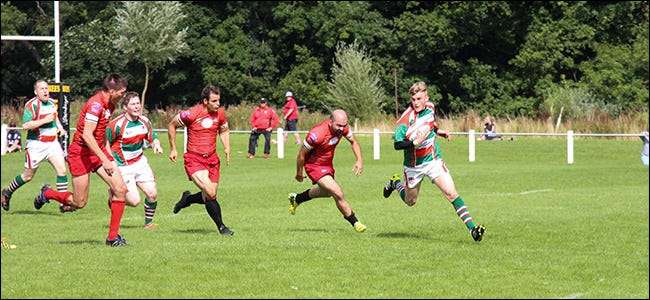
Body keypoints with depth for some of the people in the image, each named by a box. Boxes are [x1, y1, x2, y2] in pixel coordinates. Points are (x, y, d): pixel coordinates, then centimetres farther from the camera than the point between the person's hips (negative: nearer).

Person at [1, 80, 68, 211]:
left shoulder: (51, 102, 9)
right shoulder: (31, 105, -14)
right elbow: (26, 125, -23)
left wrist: (60, 127, 13)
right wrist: (45, 120, -24)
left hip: (52, 143, 5)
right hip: (36, 144, -5)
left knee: (62, 170, -10)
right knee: (28, 176, 6)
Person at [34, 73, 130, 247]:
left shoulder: (110, 104, 6)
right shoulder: (96, 104, -23)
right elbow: (86, 135, -30)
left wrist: (107, 153, 17)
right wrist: (104, 160, -30)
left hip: (98, 150, 8)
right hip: (81, 152, -8)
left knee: (120, 190, -8)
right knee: (80, 203, 0)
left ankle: (113, 236, -1)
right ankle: (47, 194, 29)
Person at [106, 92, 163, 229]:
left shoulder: (144, 121, 0)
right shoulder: (117, 124, -19)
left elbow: (153, 137, 14)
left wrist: (156, 145, -9)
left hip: (140, 162, 6)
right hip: (123, 167, -6)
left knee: (152, 194, -5)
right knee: (134, 201, -13)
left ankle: (148, 222, 18)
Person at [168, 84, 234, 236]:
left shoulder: (220, 113, 1)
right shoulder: (192, 114, -15)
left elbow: (224, 131, 22)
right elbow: (172, 125, 0)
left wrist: (227, 149, 7)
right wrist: (173, 149, 4)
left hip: (212, 158, 6)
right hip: (194, 159, -6)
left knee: (211, 196, 6)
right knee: (210, 193, -19)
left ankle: (187, 199, 36)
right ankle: (221, 227, -6)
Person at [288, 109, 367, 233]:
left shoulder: (342, 128, -17)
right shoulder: (317, 134, -36)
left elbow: (353, 142, 5)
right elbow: (301, 154, -22)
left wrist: (359, 160, -8)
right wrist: (299, 173, -10)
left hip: (327, 164, 8)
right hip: (314, 166, -8)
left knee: (327, 192, 31)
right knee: (338, 194, -17)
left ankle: (296, 199, 51)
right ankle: (355, 223, -1)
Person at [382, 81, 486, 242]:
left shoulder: (430, 107, -5)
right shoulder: (406, 119, -24)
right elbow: (397, 144, -31)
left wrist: (437, 131, 8)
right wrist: (413, 143, -46)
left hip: (434, 161, 3)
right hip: (414, 166, -3)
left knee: (451, 193, -13)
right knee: (410, 201, 17)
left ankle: (471, 227, -15)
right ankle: (395, 183, 48)